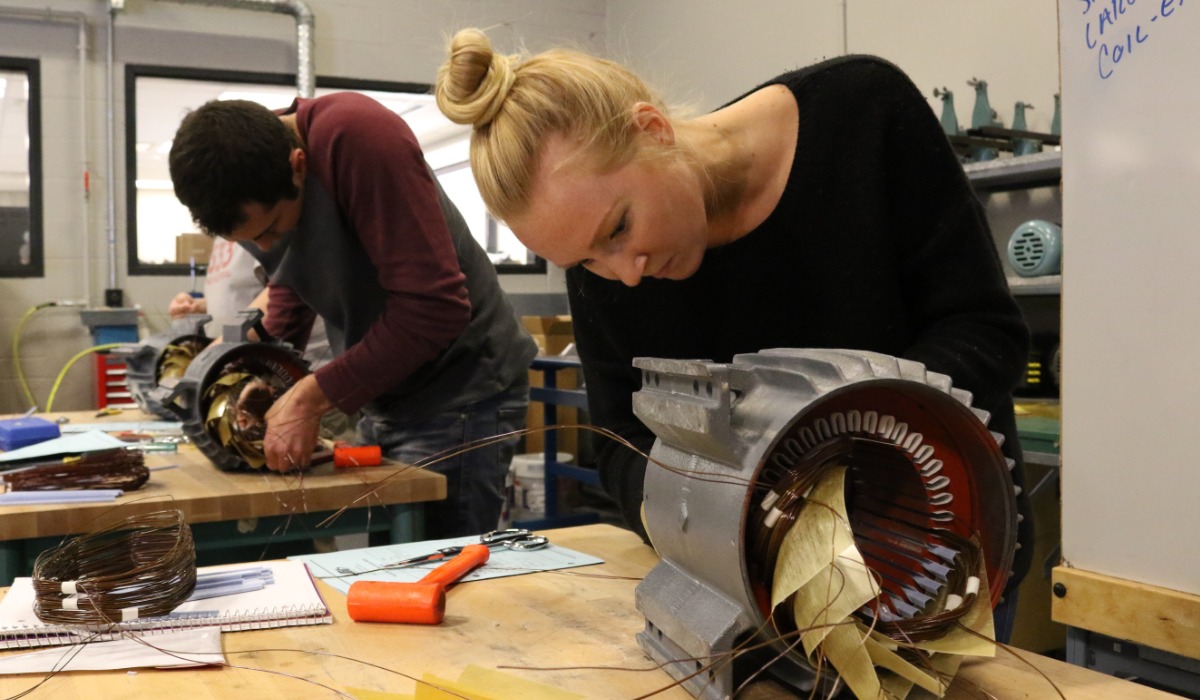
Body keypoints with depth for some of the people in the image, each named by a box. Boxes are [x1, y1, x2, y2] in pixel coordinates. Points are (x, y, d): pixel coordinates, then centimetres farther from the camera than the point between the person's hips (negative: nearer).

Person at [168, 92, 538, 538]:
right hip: (383, 394, 8)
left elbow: (436, 304, -28)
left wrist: (312, 397, -23)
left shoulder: (358, 136, -26)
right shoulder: (252, 188, -3)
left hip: (461, 390, -8)